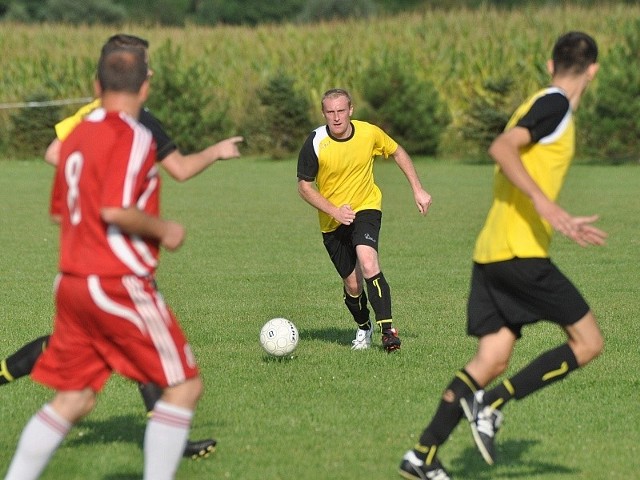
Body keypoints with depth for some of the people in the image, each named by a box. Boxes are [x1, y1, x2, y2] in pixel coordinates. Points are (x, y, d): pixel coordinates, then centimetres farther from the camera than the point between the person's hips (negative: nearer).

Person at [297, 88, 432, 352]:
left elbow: (398, 152, 8)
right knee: (352, 283, 5)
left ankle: (388, 330, -24)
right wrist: (334, 211, -20)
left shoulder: (370, 133, -12)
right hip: (333, 222, 1)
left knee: (368, 264, -28)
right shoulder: (315, 143, -16)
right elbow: (304, 185, -8)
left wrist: (418, 190, 5)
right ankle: (363, 328, 35)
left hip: (366, 209, -1)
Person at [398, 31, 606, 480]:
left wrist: (564, 223, 35)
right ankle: (492, 403, -10)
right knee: (588, 342, 0)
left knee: (491, 362, 6)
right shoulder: (555, 104, -6)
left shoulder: (543, 105, 21)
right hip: (521, 253, -9)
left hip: (492, 255, 9)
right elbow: (502, 148, -22)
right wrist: (544, 203, -28)